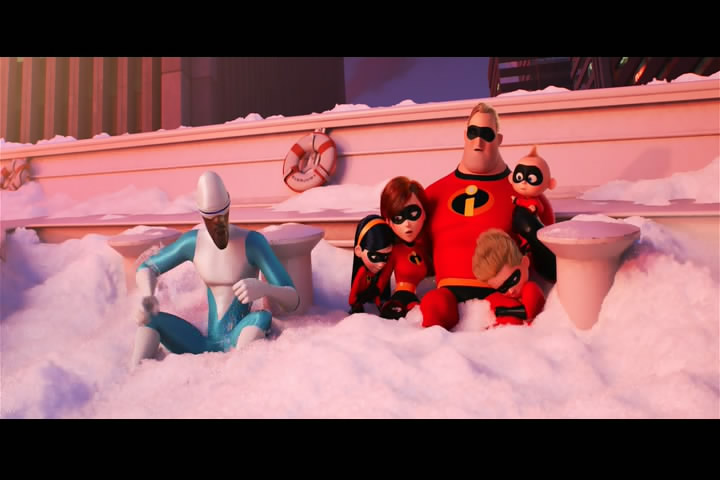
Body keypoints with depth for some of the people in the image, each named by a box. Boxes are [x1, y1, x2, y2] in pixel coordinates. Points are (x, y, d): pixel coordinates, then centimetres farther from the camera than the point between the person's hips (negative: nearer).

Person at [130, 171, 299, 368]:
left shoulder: (252, 242, -13)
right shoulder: (193, 241, 2)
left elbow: (293, 301, -17)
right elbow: (146, 268, 12)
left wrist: (264, 288, -41)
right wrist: (147, 297, -13)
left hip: (240, 342, -4)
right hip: (205, 345, 5)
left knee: (262, 317, -35)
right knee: (150, 317, -11)